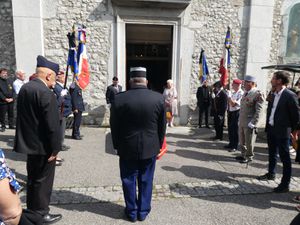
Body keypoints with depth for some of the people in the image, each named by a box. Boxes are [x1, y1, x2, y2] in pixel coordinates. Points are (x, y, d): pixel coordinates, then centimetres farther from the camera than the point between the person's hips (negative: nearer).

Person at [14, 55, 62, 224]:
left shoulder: (24, 88, 6)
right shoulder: (46, 93, -23)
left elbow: (23, 116, 13)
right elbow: (53, 125, -24)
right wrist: (55, 148, -15)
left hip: (29, 142, 9)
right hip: (43, 146, -9)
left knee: (32, 178, 22)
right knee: (43, 180, 7)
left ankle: (31, 210, 38)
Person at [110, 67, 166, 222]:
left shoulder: (119, 99, -13)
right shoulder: (159, 98, -9)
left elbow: (114, 127, -5)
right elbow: (162, 126, -2)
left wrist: (117, 146, 8)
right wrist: (159, 145, 11)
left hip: (127, 148, -1)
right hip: (150, 148, 1)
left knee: (129, 181, 15)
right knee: (146, 181, 17)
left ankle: (132, 212, 30)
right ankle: (143, 211, 31)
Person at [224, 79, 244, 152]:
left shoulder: (241, 93, -16)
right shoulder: (233, 92, 8)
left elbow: (233, 104, -21)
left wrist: (229, 96, -22)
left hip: (236, 112, -8)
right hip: (230, 112, 8)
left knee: (235, 129, 1)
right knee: (230, 129, 16)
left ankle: (235, 146, 12)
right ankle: (231, 143, 32)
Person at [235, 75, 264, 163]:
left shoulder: (258, 94, -14)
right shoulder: (245, 93, 11)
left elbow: (258, 111, -17)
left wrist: (252, 123, -19)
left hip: (249, 123, -7)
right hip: (241, 122, 8)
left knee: (249, 142, 7)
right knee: (241, 141, 18)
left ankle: (249, 157, 24)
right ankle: (243, 154, 35)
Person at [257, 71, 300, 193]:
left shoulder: (290, 95, -15)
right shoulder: (273, 94, 8)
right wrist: (268, 125, 10)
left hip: (282, 131, -8)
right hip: (271, 129, 8)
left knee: (285, 157, 2)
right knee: (272, 154, 22)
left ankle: (285, 184, 11)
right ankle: (271, 174, 40)